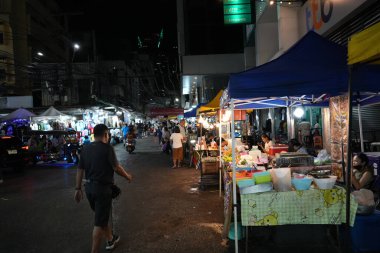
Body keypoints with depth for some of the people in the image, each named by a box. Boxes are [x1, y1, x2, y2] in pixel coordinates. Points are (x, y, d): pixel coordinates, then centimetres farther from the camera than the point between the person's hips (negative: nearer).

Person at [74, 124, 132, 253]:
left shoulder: (86, 148, 4)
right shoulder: (107, 148, -14)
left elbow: (80, 169, 6)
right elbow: (116, 167, -14)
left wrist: (78, 188, 11)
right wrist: (127, 176, 3)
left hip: (89, 187, 7)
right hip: (102, 187, -7)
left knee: (102, 216, 24)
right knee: (99, 222, 2)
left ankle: (110, 239, 42)